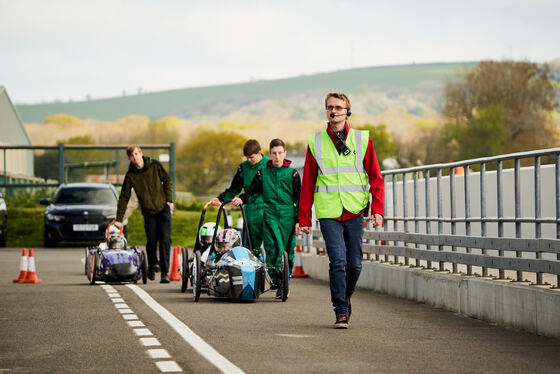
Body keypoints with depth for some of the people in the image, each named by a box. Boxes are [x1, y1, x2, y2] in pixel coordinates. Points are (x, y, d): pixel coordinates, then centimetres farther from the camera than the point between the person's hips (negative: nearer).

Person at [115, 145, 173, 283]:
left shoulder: (155, 165, -4)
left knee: (165, 240, -11)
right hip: (149, 212, 1)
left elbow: (167, 180, 8)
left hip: (163, 208, -1)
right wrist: (119, 219, 2)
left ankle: (164, 272, -10)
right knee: (152, 241, -2)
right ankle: (151, 267, 26)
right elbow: (124, 197, 2)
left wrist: (169, 200, 0)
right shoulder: (130, 175, -3)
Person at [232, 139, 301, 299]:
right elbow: (252, 191, 15)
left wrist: (299, 220, 3)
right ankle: (276, 283, -15)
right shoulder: (262, 173, 9)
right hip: (270, 215, -1)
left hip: (288, 216, 1)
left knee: (288, 250, 1)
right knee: (274, 249, -17)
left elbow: (299, 198, 8)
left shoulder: (292, 173, 7)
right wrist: (241, 199, -6)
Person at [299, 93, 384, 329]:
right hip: (328, 212, -1)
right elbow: (308, 183, 10)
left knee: (354, 264, 3)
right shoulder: (316, 143, 6)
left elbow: (376, 178, 6)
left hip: (354, 212, 1)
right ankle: (341, 312, -6)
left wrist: (377, 209, -6)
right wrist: (304, 218, 7)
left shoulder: (362, 140, 6)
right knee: (338, 261, -13)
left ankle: (345, 299, 29)